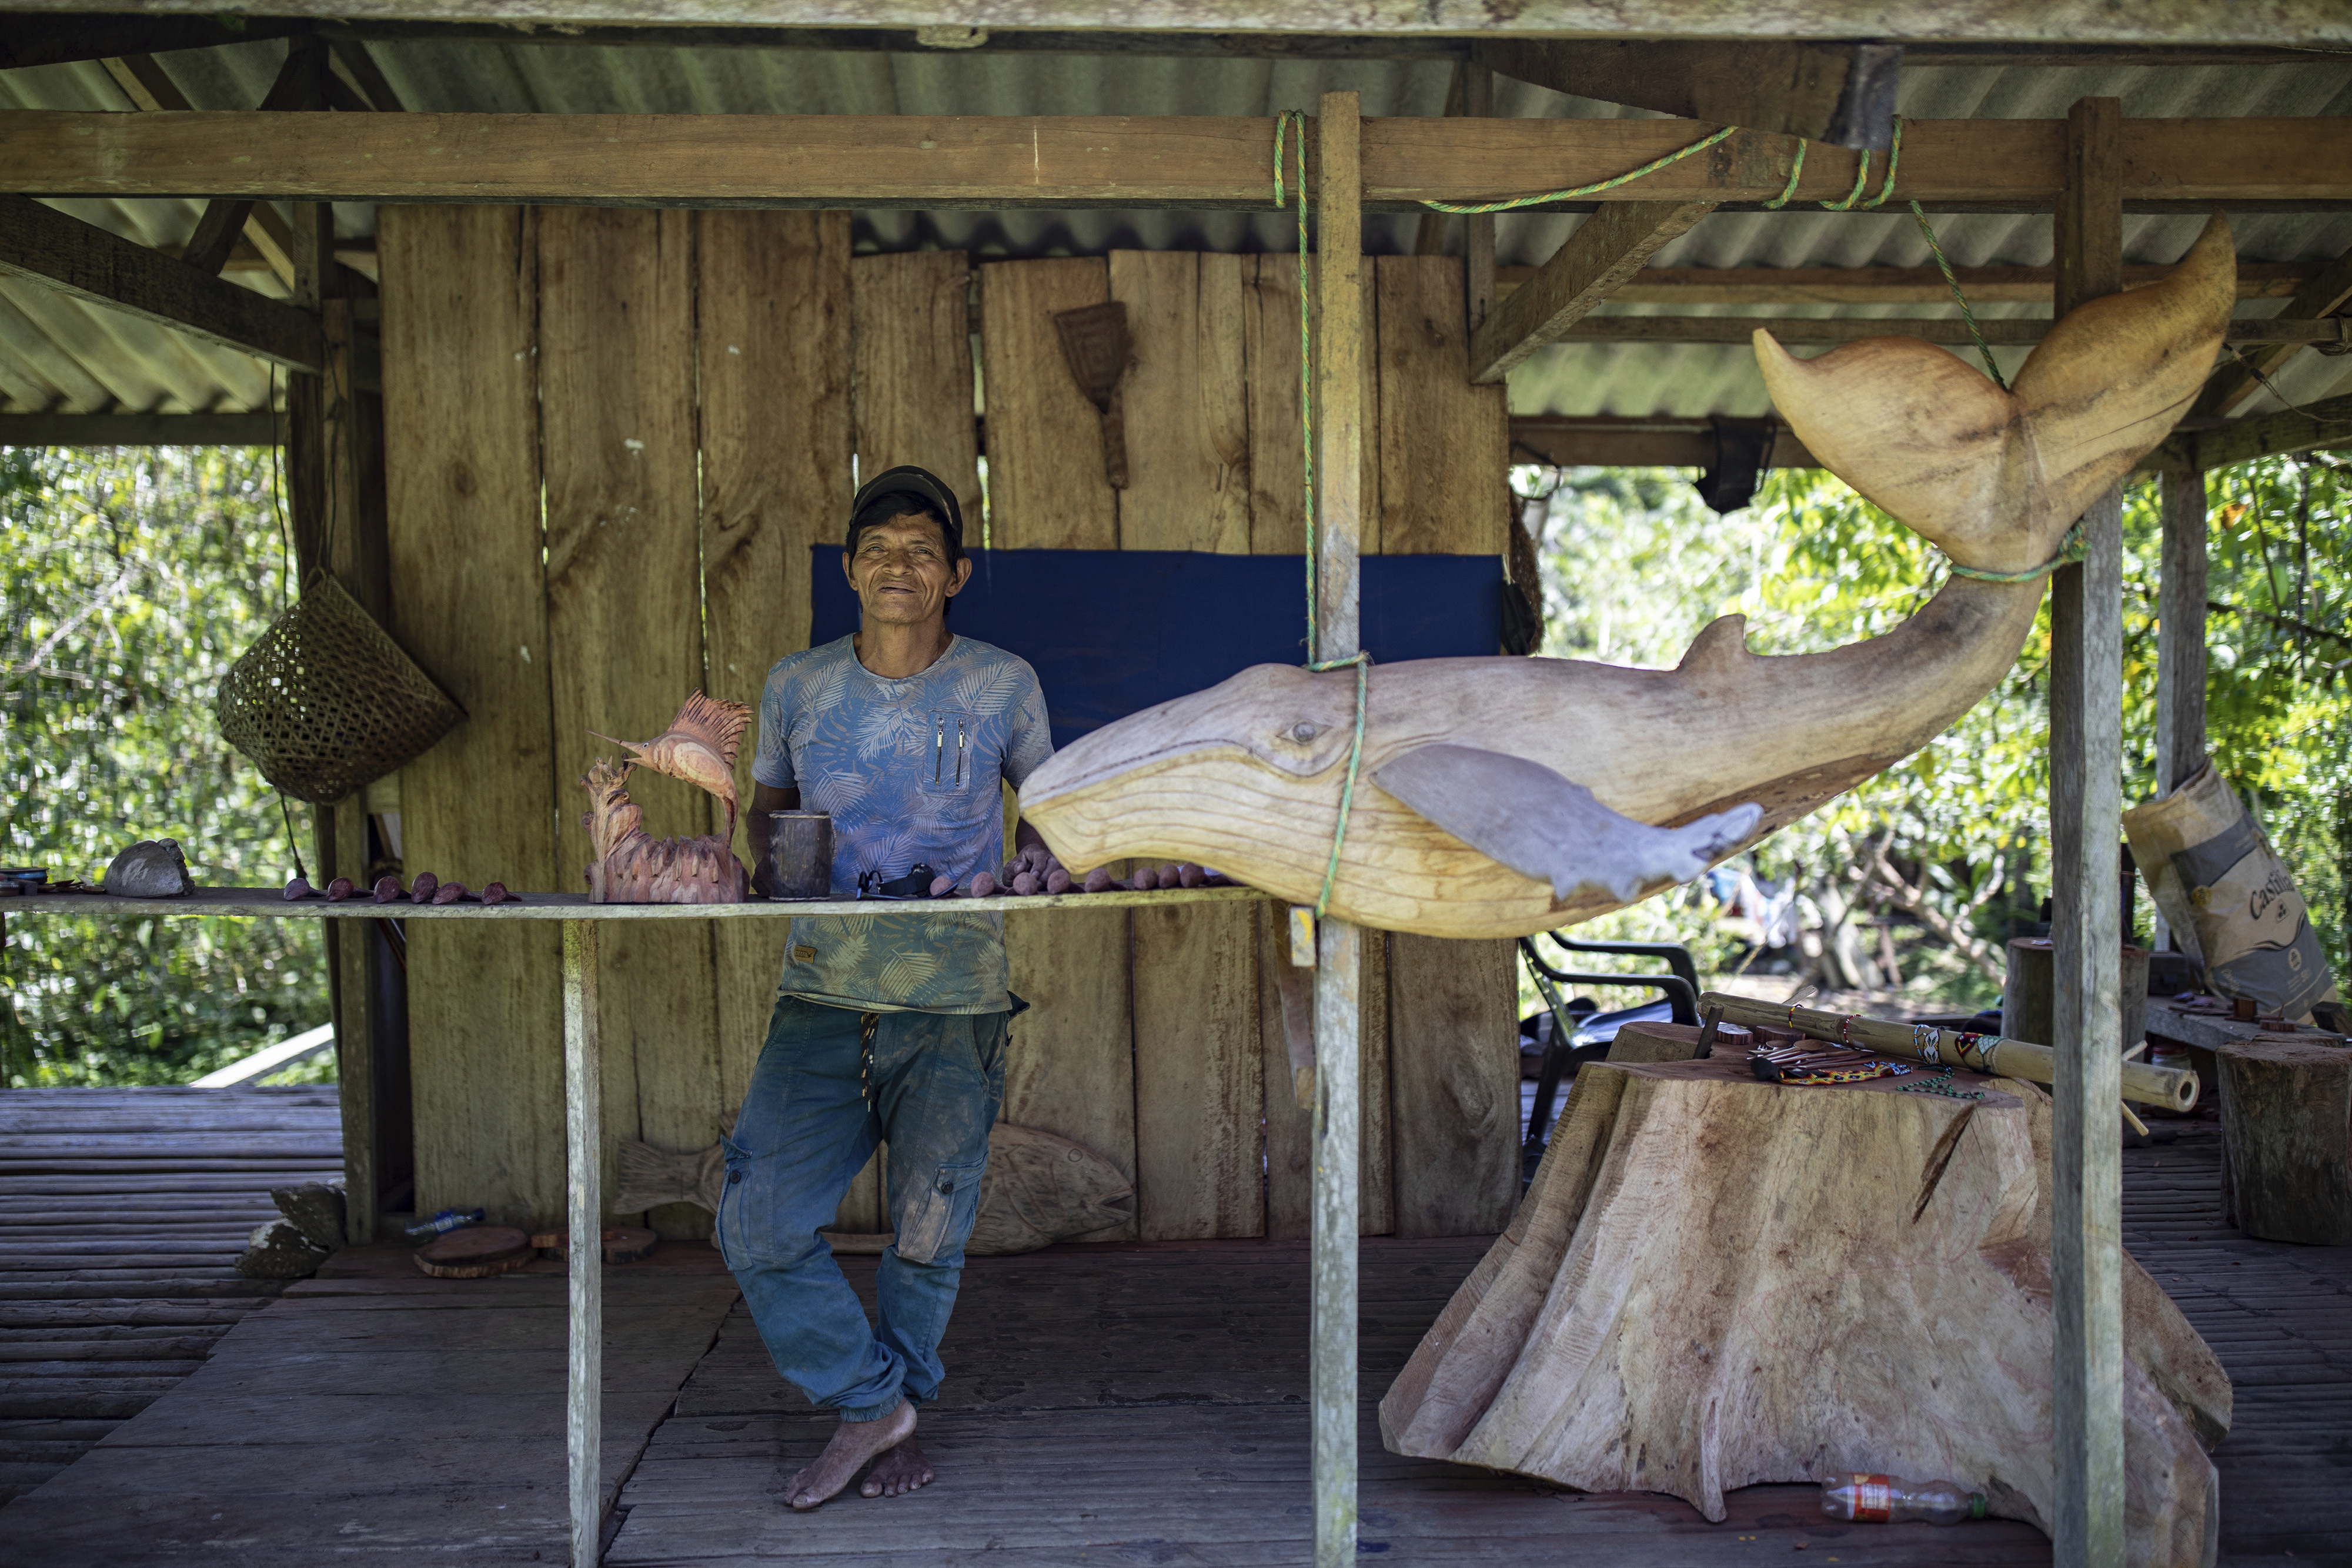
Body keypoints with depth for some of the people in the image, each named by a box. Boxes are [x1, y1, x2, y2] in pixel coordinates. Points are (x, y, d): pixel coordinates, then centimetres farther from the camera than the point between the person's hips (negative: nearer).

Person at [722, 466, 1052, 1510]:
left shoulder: (1003, 686, 2)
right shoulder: (797, 687, 6)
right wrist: (772, 866, -1)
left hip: (955, 1006, -1)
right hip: (822, 1001, 2)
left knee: (927, 1237, 6)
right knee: (759, 1225, -9)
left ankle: (893, 1412, 32)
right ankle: (873, 1400, 13)